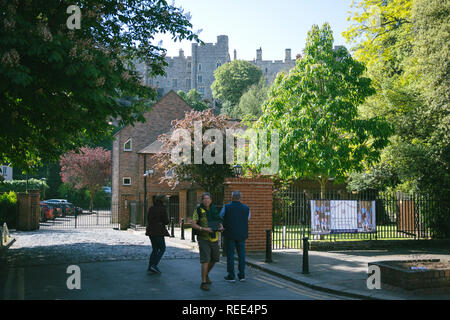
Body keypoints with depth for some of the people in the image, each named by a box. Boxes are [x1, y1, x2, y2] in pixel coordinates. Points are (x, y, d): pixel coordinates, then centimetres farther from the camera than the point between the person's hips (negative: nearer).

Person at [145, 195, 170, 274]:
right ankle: (154, 265, -9)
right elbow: (166, 221, -12)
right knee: (162, 249, 5)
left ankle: (150, 268, 7)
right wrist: (167, 221, 11)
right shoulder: (162, 209, -11)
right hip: (158, 232, -7)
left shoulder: (151, 209, 9)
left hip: (151, 231, 7)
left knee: (155, 249, 13)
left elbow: (148, 219, 15)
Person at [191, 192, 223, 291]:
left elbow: (219, 222, 16)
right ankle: (203, 283, -7)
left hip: (214, 238, 5)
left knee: (214, 259, 13)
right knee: (205, 260, -13)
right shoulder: (198, 210, -6)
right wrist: (204, 229, -24)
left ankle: (206, 275, 38)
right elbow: (193, 224, -10)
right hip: (203, 238, -5)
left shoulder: (214, 210, 9)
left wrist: (221, 227, -7)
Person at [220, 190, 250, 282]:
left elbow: (220, 217, 5)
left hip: (229, 234, -2)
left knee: (230, 254, 3)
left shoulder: (226, 207, -9)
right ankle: (242, 275, 13)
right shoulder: (246, 208, -1)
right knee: (241, 254, 10)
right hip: (241, 234, 2)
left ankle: (231, 276, 4)